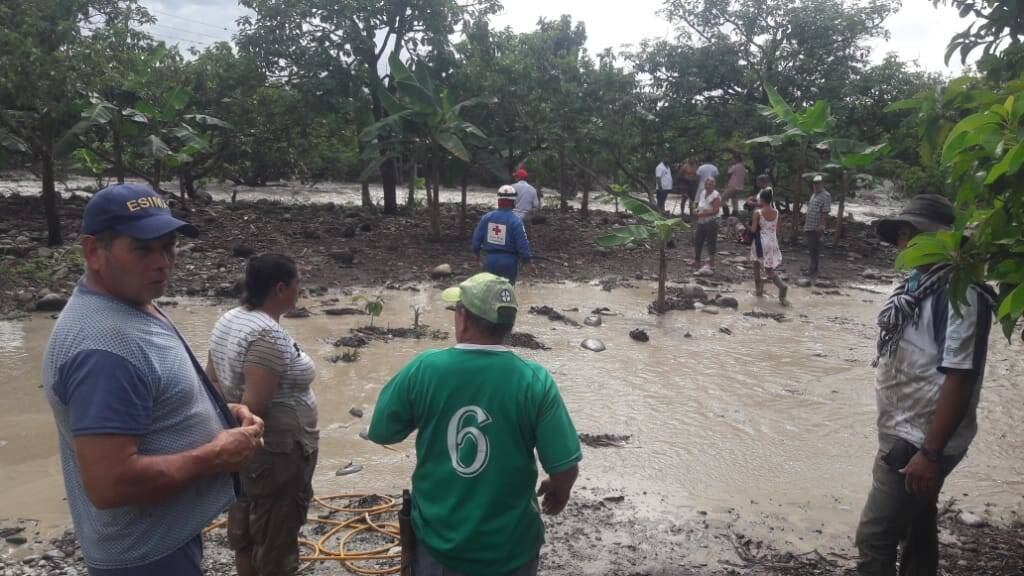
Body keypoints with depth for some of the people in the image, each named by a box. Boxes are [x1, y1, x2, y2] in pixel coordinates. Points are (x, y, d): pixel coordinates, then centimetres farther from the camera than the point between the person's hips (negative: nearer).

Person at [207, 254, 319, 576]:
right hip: (274, 453, -9)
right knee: (275, 538, 8)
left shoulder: (229, 320, 4)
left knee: (244, 528, 23)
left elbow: (212, 380, 11)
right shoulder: (268, 335, -26)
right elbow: (254, 405, -29)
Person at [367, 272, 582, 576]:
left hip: (438, 539, 1)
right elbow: (565, 468, -16)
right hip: (510, 547, 0)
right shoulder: (535, 380, -19)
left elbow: (381, 433, -3)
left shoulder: (422, 369, -16)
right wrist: (557, 493, 5)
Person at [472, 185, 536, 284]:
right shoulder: (516, 220, -15)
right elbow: (523, 244, -15)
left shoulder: (487, 217, -2)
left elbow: (476, 238, 4)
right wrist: (529, 262, -6)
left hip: (490, 261, 4)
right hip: (508, 262, -4)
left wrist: (477, 253, 21)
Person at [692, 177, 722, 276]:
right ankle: (697, 261, 34)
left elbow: (715, 211, -23)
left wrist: (702, 213, -25)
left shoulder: (716, 196, -15)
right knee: (697, 241, 16)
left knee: (711, 243, -2)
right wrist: (697, 210, -1)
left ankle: (711, 264, 2)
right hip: (701, 222, 8)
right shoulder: (702, 193, 9)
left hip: (711, 222, -8)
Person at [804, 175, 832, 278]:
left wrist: (821, 225, -22)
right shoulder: (814, 195, 18)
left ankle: (813, 271, -3)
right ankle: (813, 267, 25)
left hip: (816, 227, -9)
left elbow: (825, 212, -16)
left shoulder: (826, 196, -10)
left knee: (814, 249, -7)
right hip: (809, 226, 9)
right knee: (811, 248, 15)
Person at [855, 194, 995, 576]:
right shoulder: (920, 284, 9)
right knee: (916, 531, 21)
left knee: (874, 538, -5)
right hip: (905, 432, 9)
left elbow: (959, 377, -24)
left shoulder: (961, 293, -19)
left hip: (920, 441, -9)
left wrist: (931, 453, -24)